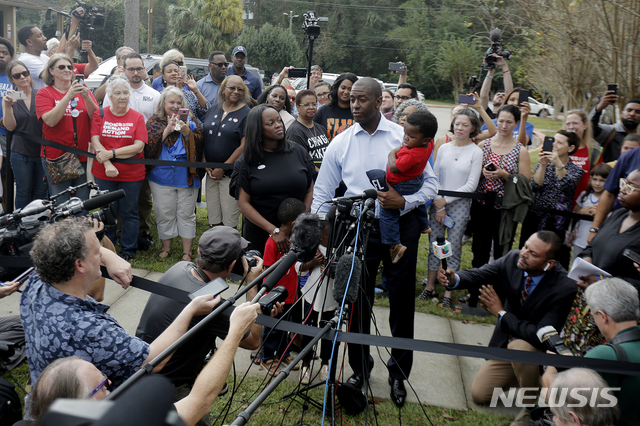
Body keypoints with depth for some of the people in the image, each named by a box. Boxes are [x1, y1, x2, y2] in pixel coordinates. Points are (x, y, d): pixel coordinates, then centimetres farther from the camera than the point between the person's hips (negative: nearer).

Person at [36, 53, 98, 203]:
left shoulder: (82, 90, 9)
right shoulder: (44, 93, 2)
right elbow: (51, 120, -14)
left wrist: (86, 97, -18)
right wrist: (68, 96, -20)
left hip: (83, 156, 2)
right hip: (56, 156, -2)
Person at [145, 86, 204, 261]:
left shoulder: (190, 121, 8)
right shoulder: (154, 122, 6)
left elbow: (200, 143, -2)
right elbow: (149, 145, -8)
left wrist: (187, 132, -17)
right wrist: (167, 129, -16)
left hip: (187, 176, 0)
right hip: (161, 176, 0)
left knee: (186, 214, 5)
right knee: (164, 214, 9)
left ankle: (187, 252, 14)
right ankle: (166, 247, 26)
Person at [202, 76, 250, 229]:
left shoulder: (246, 114, -6)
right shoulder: (214, 109, 10)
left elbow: (244, 146, -12)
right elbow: (203, 137, 13)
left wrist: (223, 168, -11)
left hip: (231, 173, -5)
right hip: (211, 172, 5)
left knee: (229, 221, -2)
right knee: (213, 218, 10)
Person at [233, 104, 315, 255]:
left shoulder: (299, 152, 5)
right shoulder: (246, 162, -1)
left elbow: (310, 190, 6)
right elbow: (243, 204, -6)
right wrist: (273, 230, -16)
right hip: (259, 234, -1)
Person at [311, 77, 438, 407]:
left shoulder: (403, 137, -1)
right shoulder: (340, 143, 3)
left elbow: (430, 182, 1)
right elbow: (322, 194, 7)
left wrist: (404, 201, -18)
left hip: (400, 226, -1)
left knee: (401, 302, 7)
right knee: (357, 301, 10)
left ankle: (398, 373, 28)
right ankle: (359, 367, 32)